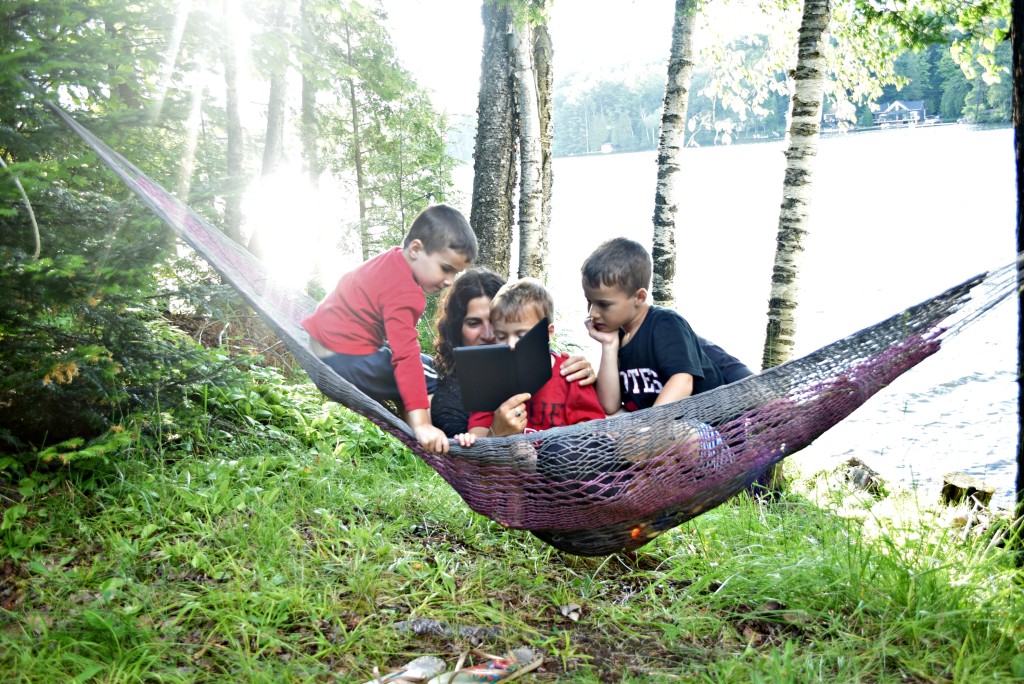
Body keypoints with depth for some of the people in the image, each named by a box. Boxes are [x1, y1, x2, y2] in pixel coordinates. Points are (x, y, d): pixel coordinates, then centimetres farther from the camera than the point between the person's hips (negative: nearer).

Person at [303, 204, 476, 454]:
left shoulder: (391, 259, 6)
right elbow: (406, 356, -31)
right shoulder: (405, 293, -23)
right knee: (435, 375, -11)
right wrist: (421, 424, -35)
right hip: (343, 362, -10)